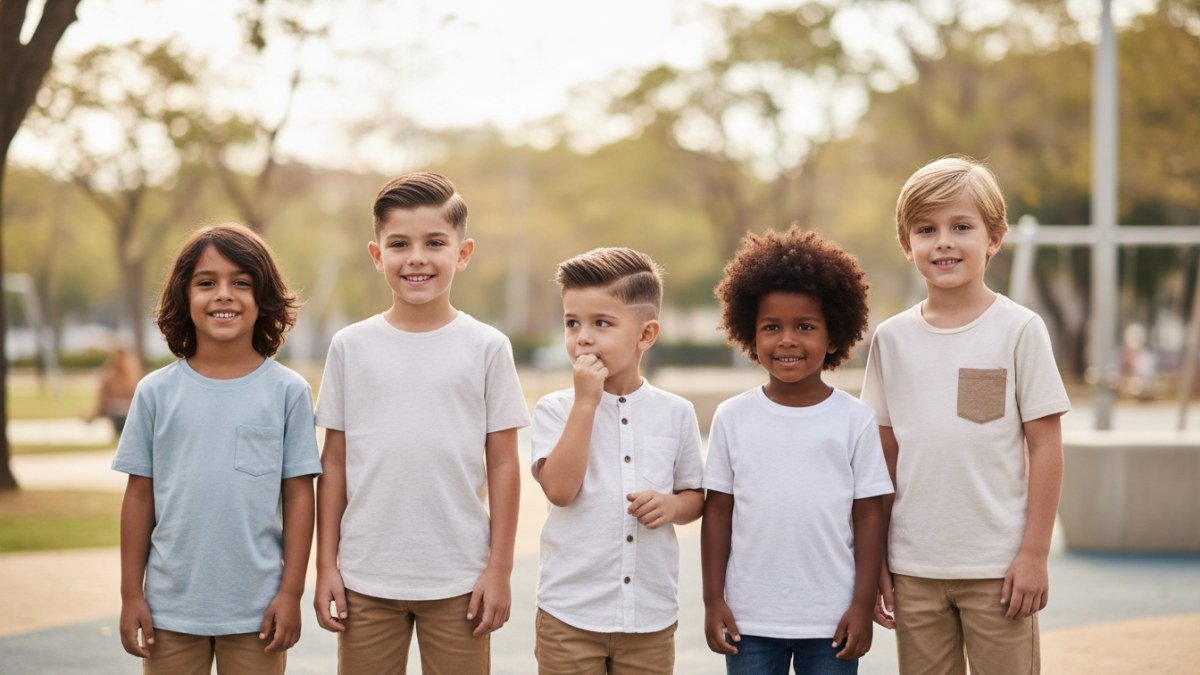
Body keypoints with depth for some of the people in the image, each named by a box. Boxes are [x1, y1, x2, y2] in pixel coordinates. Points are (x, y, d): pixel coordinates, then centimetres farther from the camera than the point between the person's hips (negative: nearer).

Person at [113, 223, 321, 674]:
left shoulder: (287, 391, -2)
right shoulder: (157, 392, 1)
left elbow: (298, 496, -1)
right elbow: (140, 496, 4)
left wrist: (291, 592, -3)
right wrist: (131, 594, 4)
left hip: (256, 610, -1)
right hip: (171, 607, 1)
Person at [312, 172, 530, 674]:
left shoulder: (487, 347, 0)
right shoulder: (351, 346, 2)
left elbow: (503, 463, 1)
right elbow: (334, 462, 5)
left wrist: (499, 568, -2)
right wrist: (326, 565, 3)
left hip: (459, 578, -1)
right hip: (366, 577, 1)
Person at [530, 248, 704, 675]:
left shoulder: (675, 414, 3)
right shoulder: (555, 410, -3)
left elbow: (695, 497, 13)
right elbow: (559, 489, -18)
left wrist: (672, 505, -11)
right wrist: (586, 401, -18)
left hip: (651, 616, 2)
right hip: (570, 614, -2)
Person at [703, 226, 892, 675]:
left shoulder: (855, 419, -2)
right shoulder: (733, 417, 1)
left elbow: (868, 515, -1)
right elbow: (718, 511, 4)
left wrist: (863, 606, -4)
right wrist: (713, 600, 1)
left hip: (832, 620, -1)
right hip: (750, 619, 1)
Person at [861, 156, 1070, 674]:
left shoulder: (1020, 330, -3)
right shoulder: (892, 338, 5)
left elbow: (1046, 447, -3)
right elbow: (885, 453, 9)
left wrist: (1035, 553, -7)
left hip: (997, 567, -3)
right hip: (913, 568, 3)